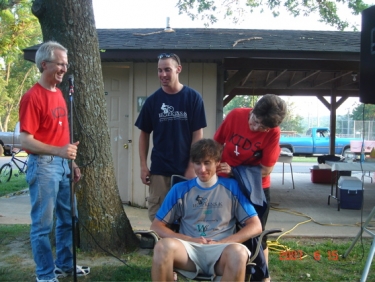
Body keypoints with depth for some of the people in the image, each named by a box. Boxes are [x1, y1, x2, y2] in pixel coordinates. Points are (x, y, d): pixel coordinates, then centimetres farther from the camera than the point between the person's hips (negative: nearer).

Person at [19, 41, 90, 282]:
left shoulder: (59, 94, 12)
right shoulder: (32, 97, -14)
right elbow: (25, 141, -19)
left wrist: (71, 162, 16)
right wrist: (59, 151, -31)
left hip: (62, 164, 9)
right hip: (43, 165, -9)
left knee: (68, 219, 17)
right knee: (43, 224, 2)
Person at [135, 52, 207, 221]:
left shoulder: (193, 97, -5)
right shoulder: (153, 100, 1)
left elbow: (197, 134, -4)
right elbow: (144, 134, 6)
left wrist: (192, 167, -8)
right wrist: (143, 165, -1)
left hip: (185, 168, -1)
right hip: (159, 169, 2)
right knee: (157, 214, 8)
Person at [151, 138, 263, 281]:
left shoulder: (232, 187, 9)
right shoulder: (180, 189, 11)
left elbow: (256, 226, 5)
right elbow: (156, 225, 9)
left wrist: (221, 243, -7)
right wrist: (190, 240, -6)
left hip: (220, 253, 0)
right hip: (189, 250, 1)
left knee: (238, 252, -37)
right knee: (163, 246, -33)